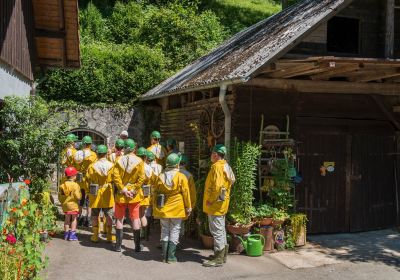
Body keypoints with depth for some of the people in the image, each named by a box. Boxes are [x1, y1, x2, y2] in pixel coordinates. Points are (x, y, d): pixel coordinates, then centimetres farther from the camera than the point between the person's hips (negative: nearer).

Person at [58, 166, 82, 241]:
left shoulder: (62, 185, 1)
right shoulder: (75, 185, -17)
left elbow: (60, 197, 5)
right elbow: (78, 196, -20)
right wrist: (80, 195, 1)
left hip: (65, 205, 5)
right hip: (73, 205, -5)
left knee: (67, 219, 17)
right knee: (74, 219, 7)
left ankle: (66, 234, 21)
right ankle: (72, 234, 4)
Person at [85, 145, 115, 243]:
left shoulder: (92, 166, -8)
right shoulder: (111, 166, -8)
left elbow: (88, 181, -4)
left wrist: (89, 191, 10)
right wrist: (114, 191, 8)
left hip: (95, 194, 0)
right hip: (108, 194, 0)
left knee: (95, 215, 12)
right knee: (109, 215, 10)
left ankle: (95, 236, 16)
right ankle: (109, 235, 14)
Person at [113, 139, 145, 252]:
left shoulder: (119, 160, -4)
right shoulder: (139, 161, -7)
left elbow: (116, 177, -12)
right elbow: (141, 178, -14)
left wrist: (123, 190, -11)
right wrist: (133, 190, -10)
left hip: (121, 195, 0)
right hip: (134, 195, 0)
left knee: (119, 219, 10)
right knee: (135, 219, 8)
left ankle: (118, 245, 12)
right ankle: (137, 246, 10)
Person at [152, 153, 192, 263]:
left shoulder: (160, 177, 1)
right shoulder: (181, 177, -9)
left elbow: (155, 193, 8)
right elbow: (186, 193, -7)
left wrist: (155, 208, 18)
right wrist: (188, 207, 3)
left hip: (163, 209, 3)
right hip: (177, 209, -3)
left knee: (164, 231, 13)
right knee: (174, 231, 6)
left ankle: (164, 256, 15)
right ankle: (171, 256, 6)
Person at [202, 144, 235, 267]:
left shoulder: (217, 166, -19)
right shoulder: (225, 166, 12)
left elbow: (217, 186, -29)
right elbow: (229, 183, 19)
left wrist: (210, 200, -18)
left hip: (215, 204, -11)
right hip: (221, 203, 11)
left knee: (217, 230, -5)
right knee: (220, 229, 18)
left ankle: (218, 259, 0)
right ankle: (223, 254, 29)